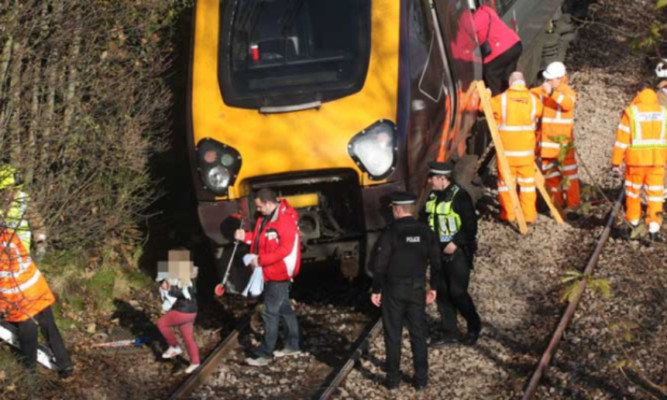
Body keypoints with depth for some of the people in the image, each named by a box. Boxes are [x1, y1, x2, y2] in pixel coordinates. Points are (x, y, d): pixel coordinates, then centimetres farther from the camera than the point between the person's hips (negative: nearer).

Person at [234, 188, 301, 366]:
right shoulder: (266, 217, 8)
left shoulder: (286, 220, -23)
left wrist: (261, 260, -25)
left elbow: (287, 249, -26)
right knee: (284, 309, 19)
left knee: (270, 313, -7)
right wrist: (245, 236, 1)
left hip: (279, 274, -10)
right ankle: (292, 345, 30)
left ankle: (264, 354, -2)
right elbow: (262, 239, 19)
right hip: (271, 273, 10)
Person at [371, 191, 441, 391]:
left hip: (394, 290, -3)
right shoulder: (425, 232, 0)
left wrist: (376, 290, -3)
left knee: (393, 335, 7)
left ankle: (393, 378, 12)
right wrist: (433, 287, 15)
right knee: (418, 334, 11)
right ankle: (421, 379, 12)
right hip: (417, 290, 3)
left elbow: (380, 265, -13)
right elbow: (436, 262, 5)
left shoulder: (390, 233, -13)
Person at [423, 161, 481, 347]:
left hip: (457, 253, -8)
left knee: (457, 292, -8)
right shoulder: (432, 196, 10)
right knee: (442, 293, 8)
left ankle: (474, 326, 14)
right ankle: (450, 334, 15)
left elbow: (470, 225, -17)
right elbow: (427, 221, 20)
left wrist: (455, 243, -22)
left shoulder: (459, 196, -14)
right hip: (438, 252, 8)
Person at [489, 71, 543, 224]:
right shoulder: (533, 100, -1)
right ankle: (529, 214, 9)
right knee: (527, 182, 9)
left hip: (506, 149, -1)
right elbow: (540, 112, 16)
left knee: (506, 181, 10)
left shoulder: (501, 99, -7)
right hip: (526, 149, 1)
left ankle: (507, 214, 11)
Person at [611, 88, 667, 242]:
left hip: (636, 160, -1)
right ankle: (654, 226, -10)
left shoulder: (630, 113, -2)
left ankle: (633, 220, 28)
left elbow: (621, 140, -5)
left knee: (633, 190, 17)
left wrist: (616, 163, 0)